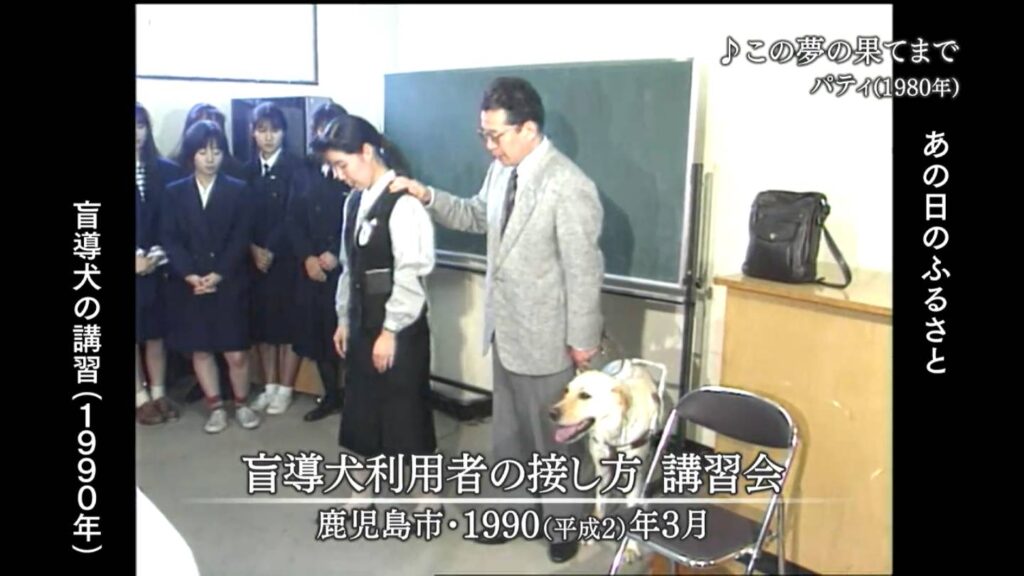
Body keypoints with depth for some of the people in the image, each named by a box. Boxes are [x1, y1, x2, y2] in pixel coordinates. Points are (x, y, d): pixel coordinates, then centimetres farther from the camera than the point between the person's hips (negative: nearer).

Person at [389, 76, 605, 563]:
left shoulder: (568, 187, -23)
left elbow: (585, 269, -20)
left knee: (553, 435, 11)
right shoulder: (502, 170, 2)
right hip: (505, 329, 8)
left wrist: (582, 339, -15)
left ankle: (564, 521, 34)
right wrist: (428, 196, 3)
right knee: (508, 430, 23)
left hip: (547, 337, -8)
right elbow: (477, 217, 18)